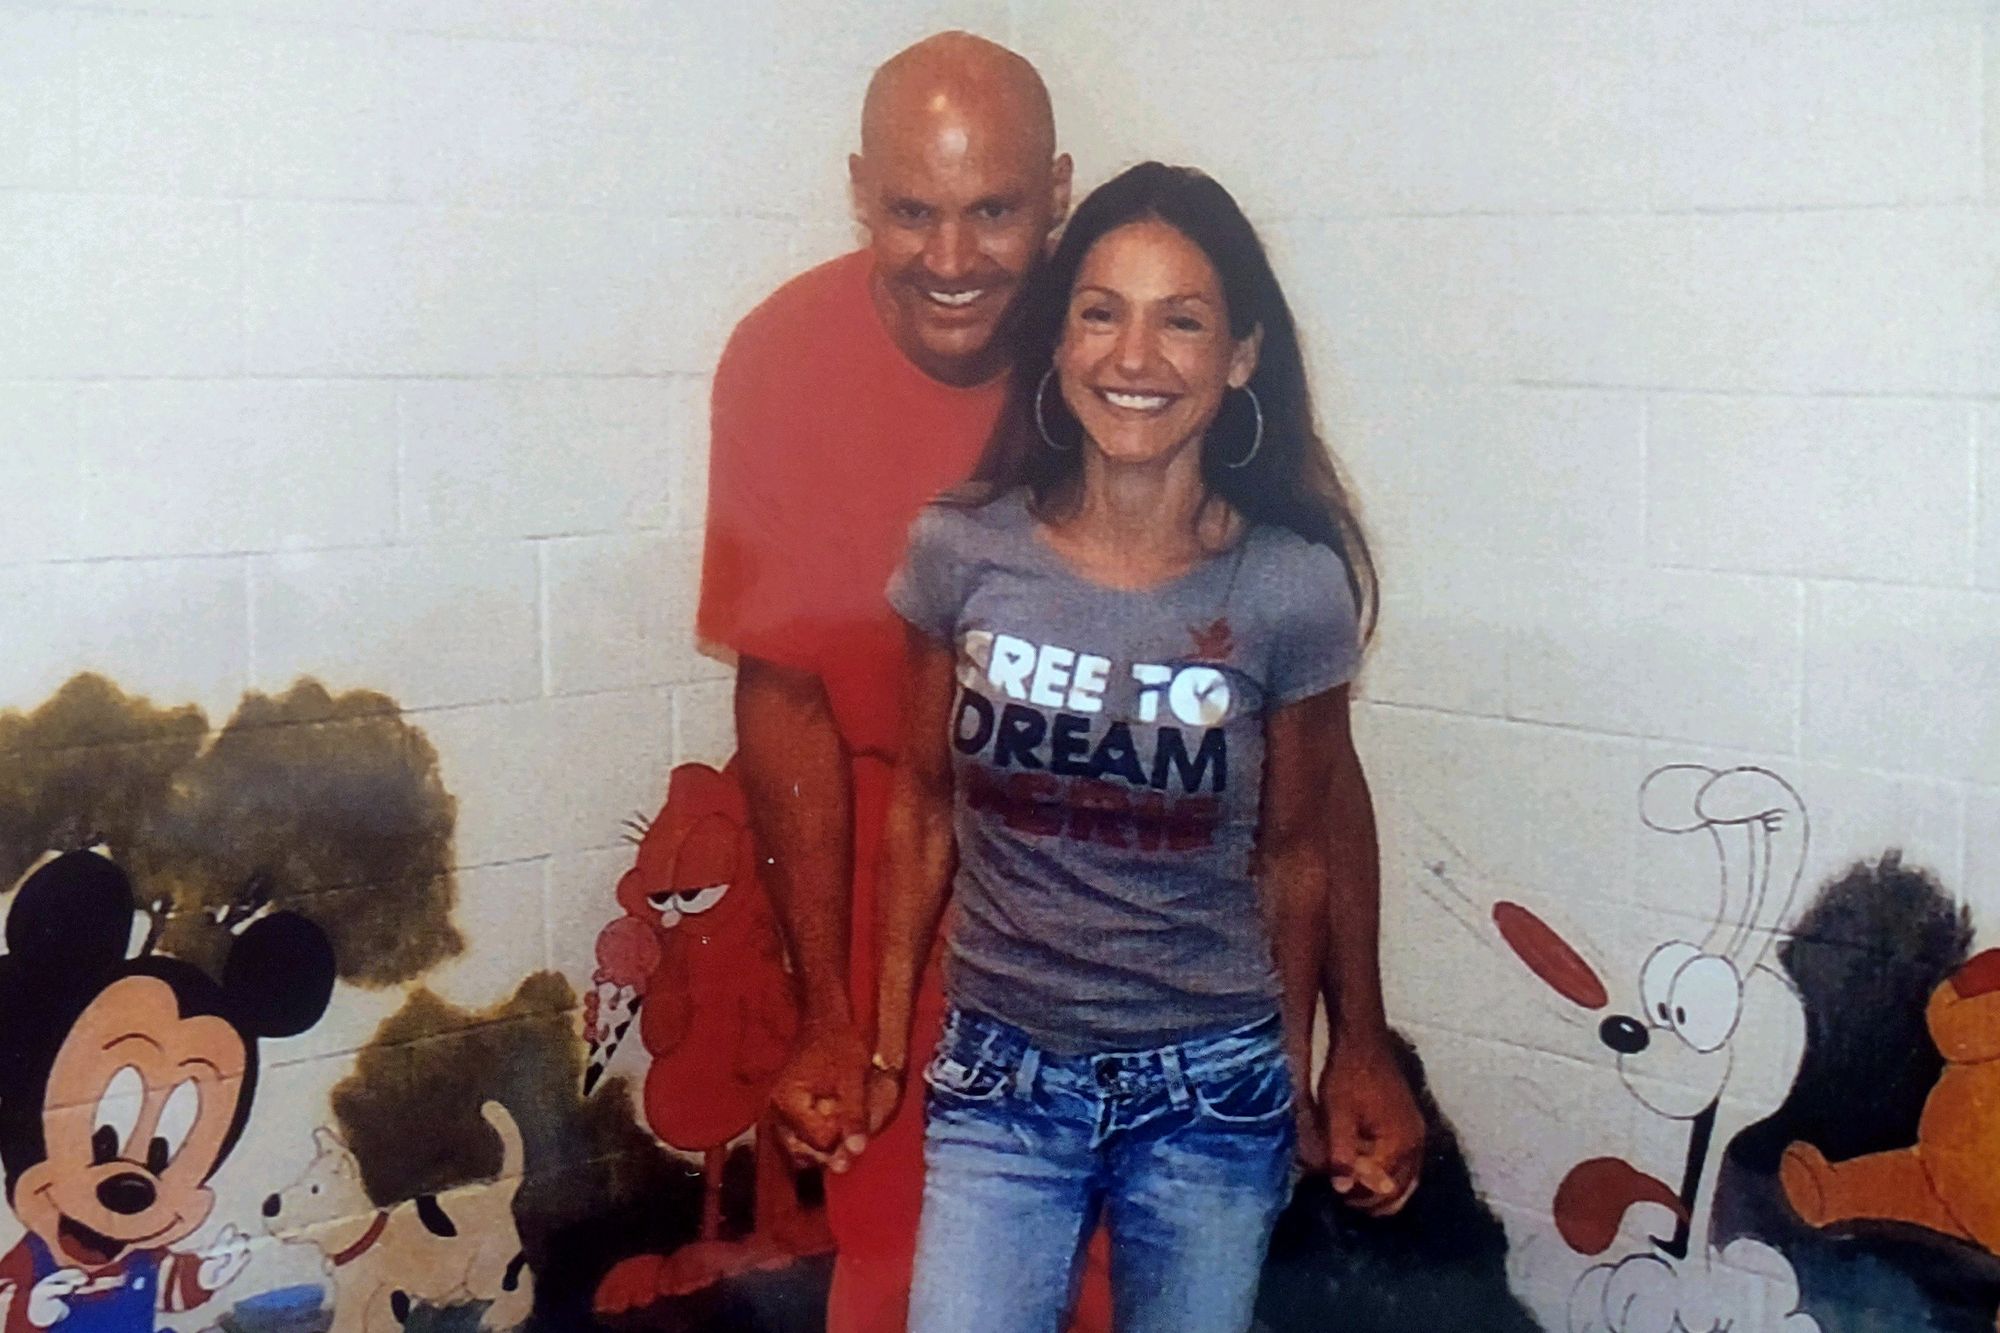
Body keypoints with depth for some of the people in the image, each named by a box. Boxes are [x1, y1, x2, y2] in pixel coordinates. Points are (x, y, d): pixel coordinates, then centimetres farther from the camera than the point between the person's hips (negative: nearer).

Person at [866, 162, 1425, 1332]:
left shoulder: (1292, 590, -11)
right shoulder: (964, 554, -8)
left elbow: (1303, 844, 2)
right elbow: (924, 802, 5)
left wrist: (1357, 1049, 9)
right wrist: (886, 1035, 8)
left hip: (1212, 1091, 0)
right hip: (1004, 1075, 1)